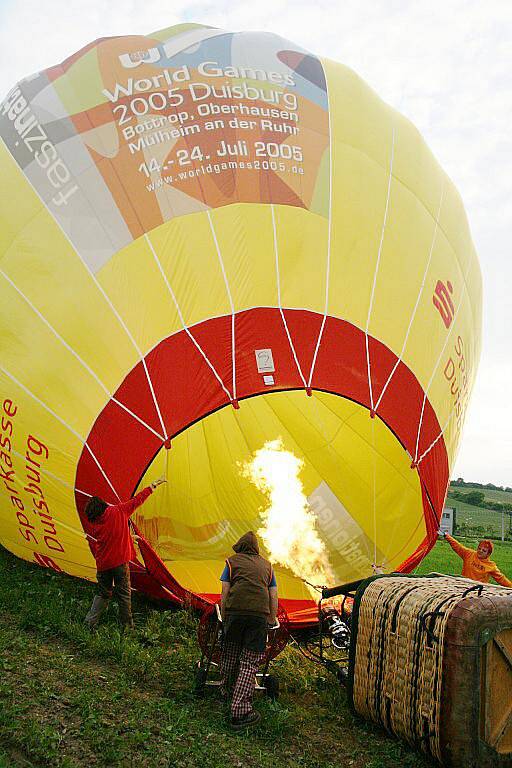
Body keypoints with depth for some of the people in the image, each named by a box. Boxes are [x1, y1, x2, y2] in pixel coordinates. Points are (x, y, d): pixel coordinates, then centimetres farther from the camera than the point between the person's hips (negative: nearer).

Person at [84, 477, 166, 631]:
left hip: (103, 564, 3)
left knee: (103, 594, 18)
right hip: (120, 561, -3)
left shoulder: (94, 524, 3)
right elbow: (137, 500, 0)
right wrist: (153, 485, 9)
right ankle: (126, 627, 12)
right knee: (124, 594, 7)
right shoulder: (118, 511, -5)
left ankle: (90, 623, 12)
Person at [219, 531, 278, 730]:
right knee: (251, 660, 1)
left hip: (235, 611, 0)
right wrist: (272, 621, 29)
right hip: (260, 614, 1)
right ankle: (240, 711, -4)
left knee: (230, 653, 18)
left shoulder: (232, 561, 18)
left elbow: (225, 592, 12)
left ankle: (227, 692, 38)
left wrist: (223, 618, 19)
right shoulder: (266, 565, 23)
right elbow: (273, 597, 21)